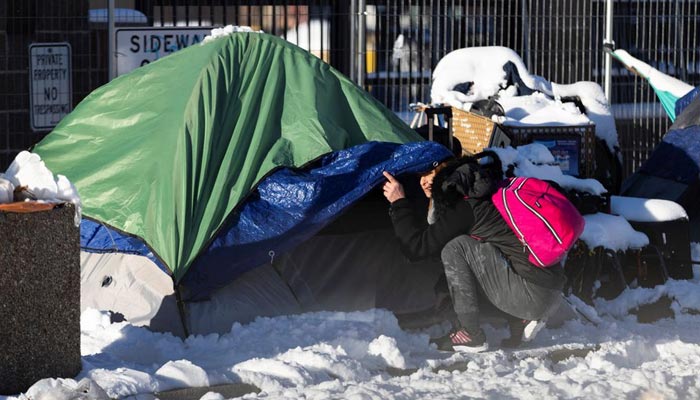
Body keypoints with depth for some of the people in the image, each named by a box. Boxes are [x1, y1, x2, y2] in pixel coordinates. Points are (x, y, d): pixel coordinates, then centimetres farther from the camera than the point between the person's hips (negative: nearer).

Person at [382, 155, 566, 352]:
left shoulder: (465, 208, -10)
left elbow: (419, 246, -8)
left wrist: (399, 202, 0)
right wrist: (435, 199, 19)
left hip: (533, 296, -9)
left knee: (455, 248, -9)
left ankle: (471, 335, -4)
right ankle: (520, 321, 13)